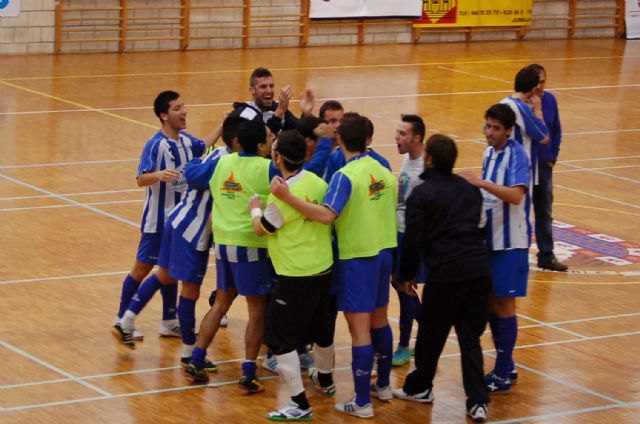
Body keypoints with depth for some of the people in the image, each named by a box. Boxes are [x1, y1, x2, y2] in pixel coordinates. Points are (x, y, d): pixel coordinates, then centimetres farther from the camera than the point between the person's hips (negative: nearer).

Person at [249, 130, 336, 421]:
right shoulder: (317, 182, -1)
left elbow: (261, 229, -9)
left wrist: (255, 209, 11)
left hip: (295, 276, -8)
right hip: (323, 268, 8)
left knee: (280, 339, -1)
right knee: (320, 328, 27)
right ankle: (325, 379, 48)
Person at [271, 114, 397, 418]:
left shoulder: (346, 176, -19)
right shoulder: (383, 171, 2)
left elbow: (326, 215, -31)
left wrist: (287, 197, -34)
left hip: (357, 257, -7)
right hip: (383, 251, 7)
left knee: (359, 329, -3)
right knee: (379, 321, 21)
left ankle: (362, 402, -1)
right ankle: (383, 386, 33)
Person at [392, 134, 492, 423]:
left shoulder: (421, 194, -4)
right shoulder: (470, 190, 14)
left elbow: (413, 239, -6)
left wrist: (407, 275, 6)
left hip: (445, 273, -5)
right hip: (479, 269, 5)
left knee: (431, 335, 14)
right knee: (470, 336, 8)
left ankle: (419, 387, 31)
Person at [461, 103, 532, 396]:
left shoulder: (516, 155, -16)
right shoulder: (490, 152, 8)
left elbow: (516, 195, -30)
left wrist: (481, 183, -35)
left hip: (509, 242, -8)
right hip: (488, 238, 8)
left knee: (503, 305, -2)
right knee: (491, 303, 13)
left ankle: (503, 375, 6)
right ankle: (506, 367, 25)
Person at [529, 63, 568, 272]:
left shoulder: (550, 100, 0)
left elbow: (556, 130, 11)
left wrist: (552, 157, 6)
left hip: (544, 166, 5)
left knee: (545, 212, 13)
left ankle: (546, 255, 23)